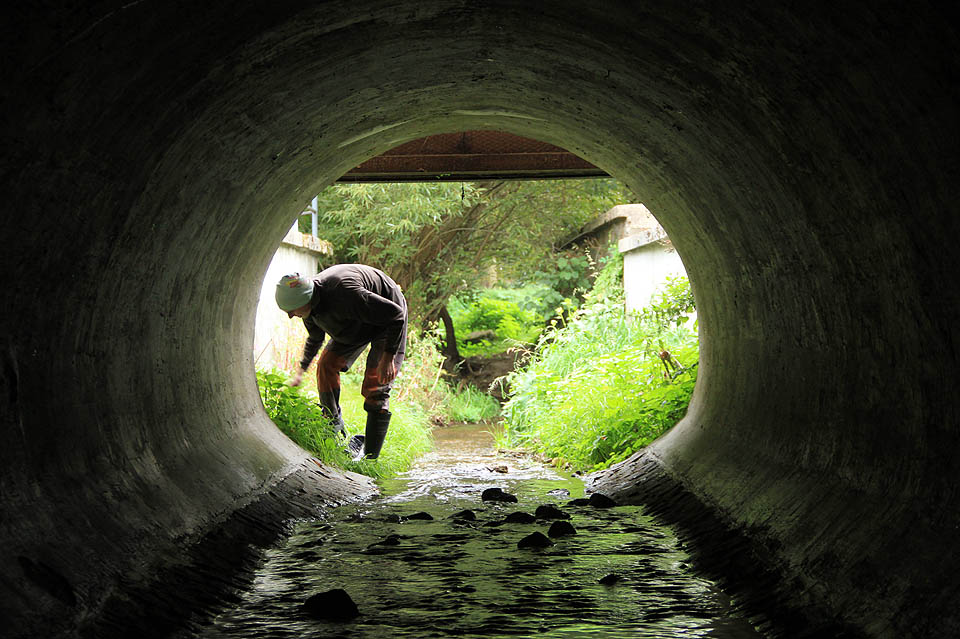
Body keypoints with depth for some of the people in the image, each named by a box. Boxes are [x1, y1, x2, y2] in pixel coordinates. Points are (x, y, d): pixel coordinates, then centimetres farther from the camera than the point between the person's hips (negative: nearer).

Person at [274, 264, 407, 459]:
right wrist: (301, 370, 18)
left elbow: (395, 313, -34)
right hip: (355, 326, 8)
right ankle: (334, 430, 7)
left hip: (387, 323, -8)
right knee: (327, 365, -7)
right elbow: (315, 338, 11)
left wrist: (388, 356, -34)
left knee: (375, 387, -14)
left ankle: (370, 456, -8)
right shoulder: (310, 308, -14)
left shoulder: (344, 293, -41)